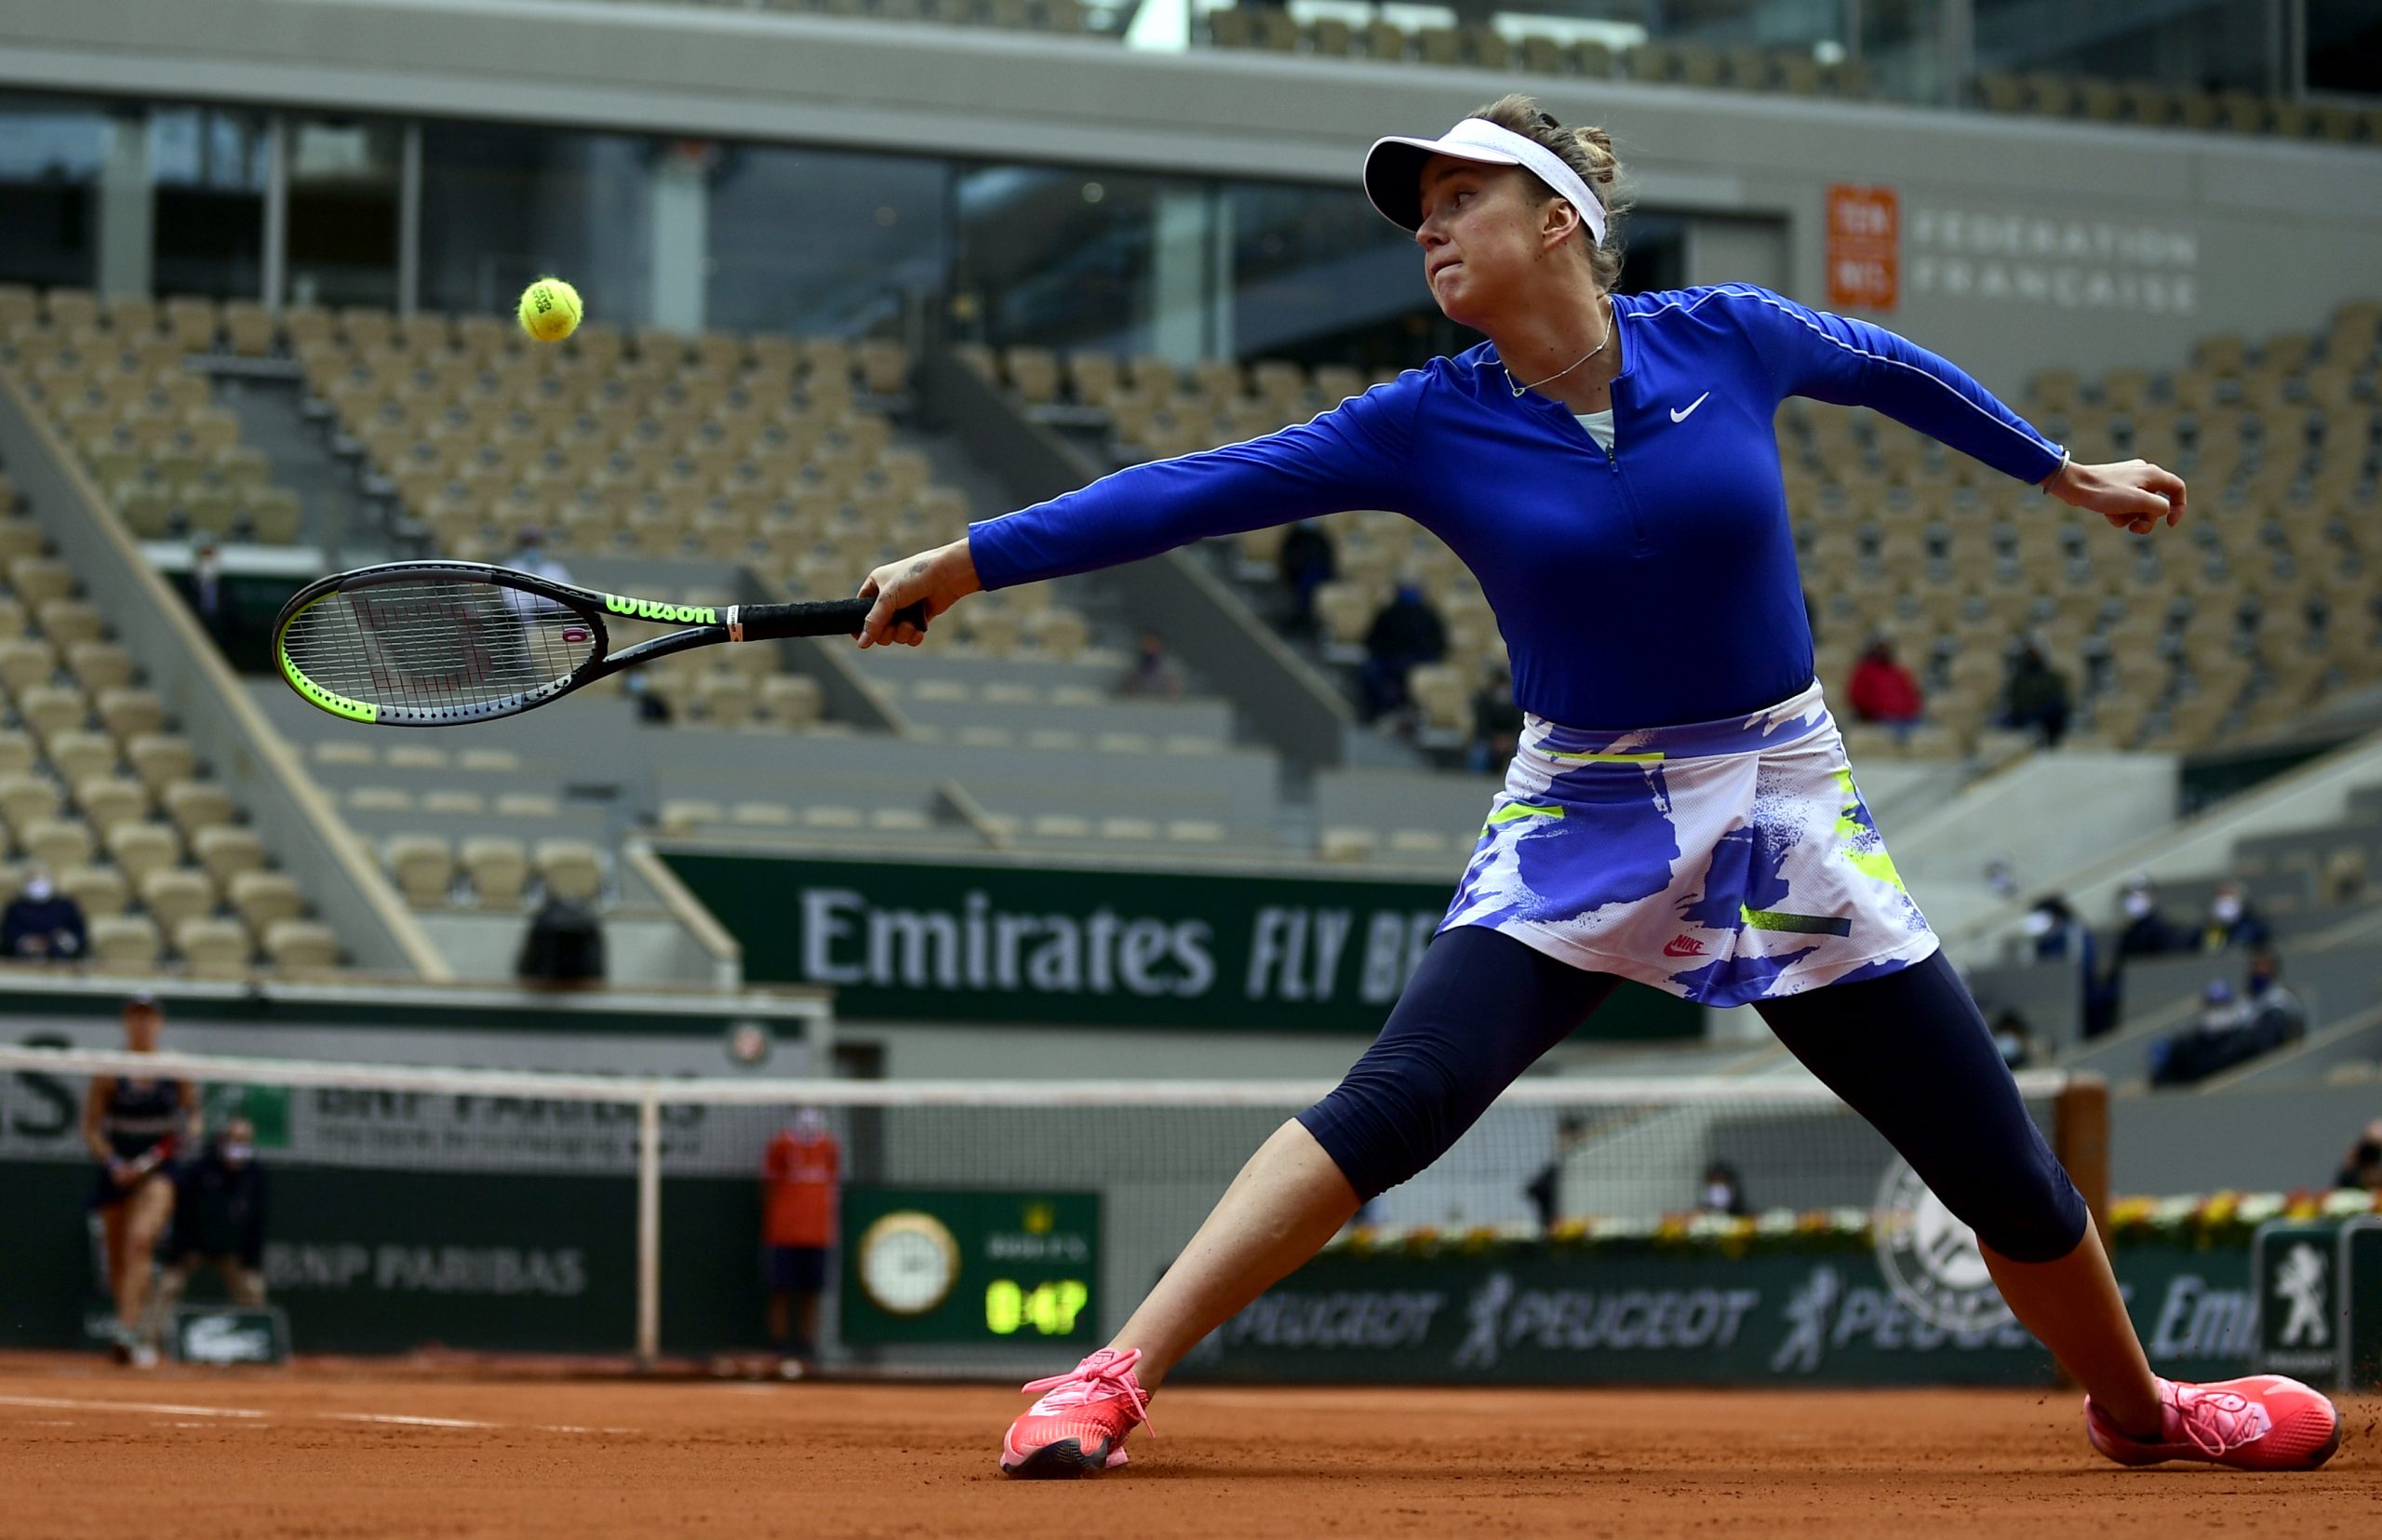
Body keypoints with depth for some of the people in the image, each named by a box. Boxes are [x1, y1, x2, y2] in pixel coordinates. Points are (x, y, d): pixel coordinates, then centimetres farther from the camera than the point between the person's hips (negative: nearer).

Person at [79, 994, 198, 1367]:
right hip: (118, 1172, 2)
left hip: (157, 1169, -2)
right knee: (117, 1264, 8)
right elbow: (91, 1129, -1)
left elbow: (193, 1113, 11)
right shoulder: (109, 1070, -1)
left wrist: (188, 1131, -12)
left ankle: (127, 1333, -33)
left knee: (140, 1239, -27)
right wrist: (113, 1163, -16)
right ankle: (138, 1335, 30)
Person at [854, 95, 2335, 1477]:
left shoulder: (1727, 338, -7)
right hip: (1583, 820, -1)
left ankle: (2139, 1406, 31)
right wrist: (966, 560, -20)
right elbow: (1197, 489, -13)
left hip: (1788, 811, 1)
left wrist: (2064, 471, 24)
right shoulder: (1431, 425, -8)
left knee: (2001, 1164, 4)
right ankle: (1112, 1381, -21)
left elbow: (1886, 363, 12)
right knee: (1395, 1100, -22)